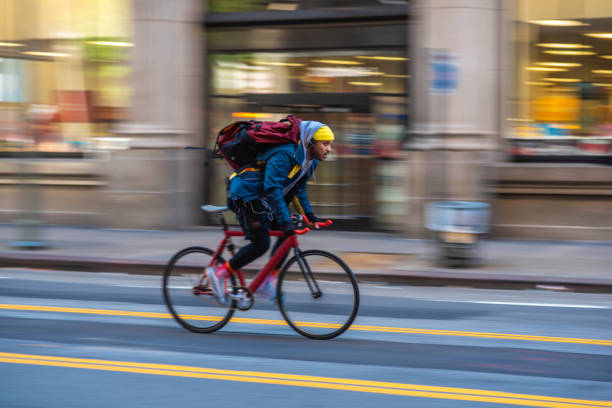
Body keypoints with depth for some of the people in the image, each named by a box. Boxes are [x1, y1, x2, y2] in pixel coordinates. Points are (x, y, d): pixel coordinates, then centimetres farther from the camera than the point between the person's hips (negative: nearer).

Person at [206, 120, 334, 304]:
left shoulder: (309, 160, 2)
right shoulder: (284, 156, -28)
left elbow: (299, 189, 14)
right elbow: (273, 190, -34)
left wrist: (309, 214, 4)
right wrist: (285, 221, -39)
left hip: (262, 199, 9)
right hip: (246, 195, -9)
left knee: (288, 235, -2)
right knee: (261, 244, -13)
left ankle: (266, 283, 3)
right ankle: (219, 273, 0)